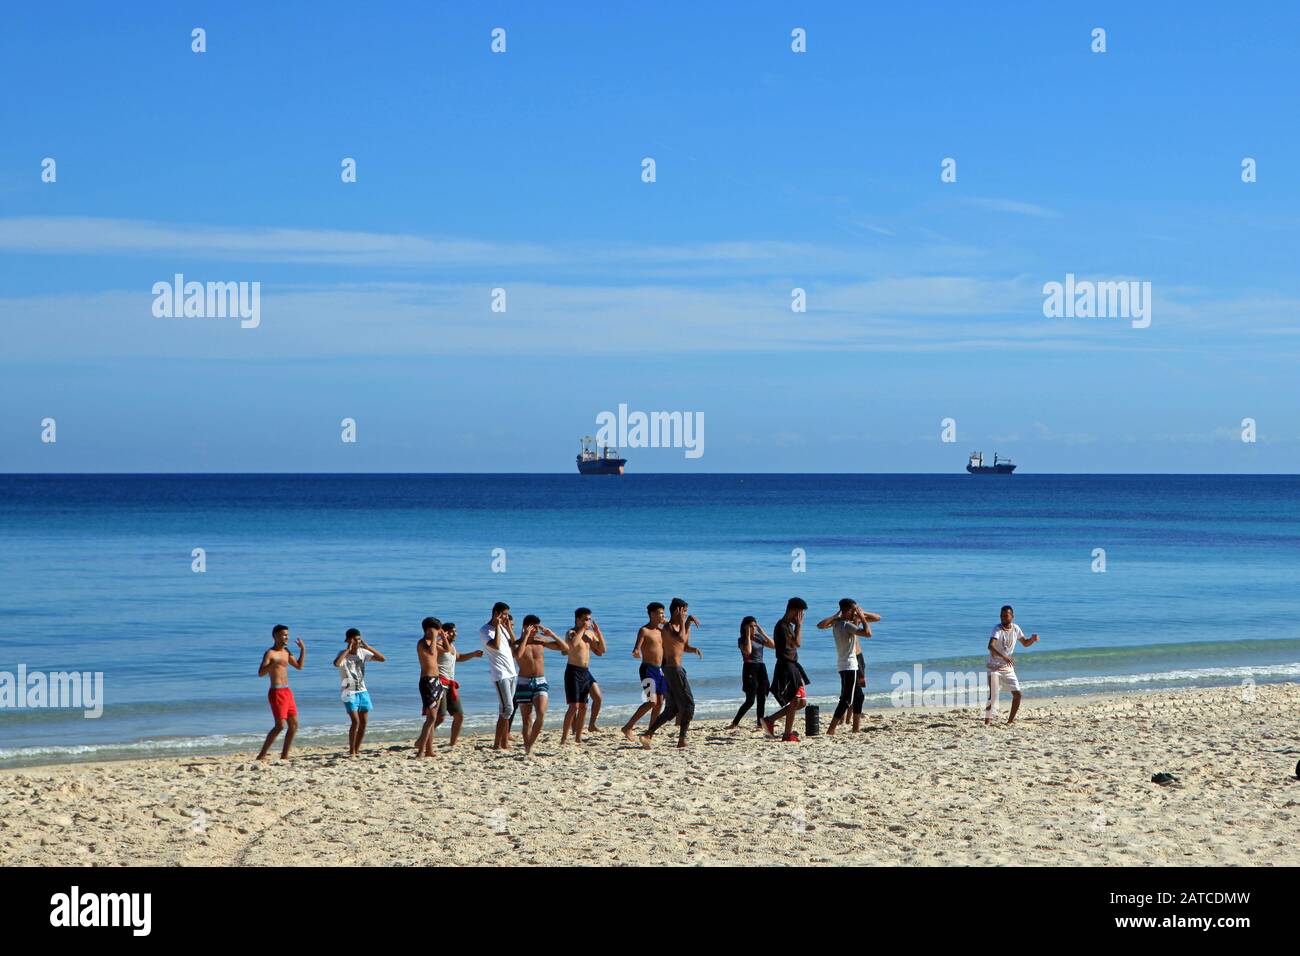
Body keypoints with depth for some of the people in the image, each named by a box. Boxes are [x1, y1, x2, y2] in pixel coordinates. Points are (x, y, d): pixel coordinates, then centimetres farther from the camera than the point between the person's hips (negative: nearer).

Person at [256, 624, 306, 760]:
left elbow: (299, 666, 23)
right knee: (280, 725, -15)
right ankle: (262, 755, -11)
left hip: (287, 692, 9)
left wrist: (303, 649, 13)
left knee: (294, 724, 7)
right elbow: (260, 673, -20)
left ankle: (284, 755, 12)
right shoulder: (270, 653, -10)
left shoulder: (286, 651, 15)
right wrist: (273, 663, -34)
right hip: (276, 692, -9)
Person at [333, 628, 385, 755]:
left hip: (362, 691, 6)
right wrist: (348, 649, -26)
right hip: (349, 692, -6)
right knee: (355, 721, -15)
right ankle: (351, 751, -8)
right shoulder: (343, 654, -10)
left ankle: (357, 749, 16)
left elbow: (382, 658, -1)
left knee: (363, 722, 5)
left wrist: (367, 647, -8)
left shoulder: (362, 652, 4)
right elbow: (336, 663, -34)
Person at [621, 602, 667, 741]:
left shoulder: (661, 630, 13)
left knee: (659, 703, 8)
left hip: (660, 669, 8)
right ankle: (628, 728, -14)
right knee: (652, 702, -18)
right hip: (648, 669, -8)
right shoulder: (644, 630, -9)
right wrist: (635, 653, -43)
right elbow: (636, 649, -20)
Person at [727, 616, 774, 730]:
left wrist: (763, 633, 1)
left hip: (761, 668, 6)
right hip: (750, 668, -6)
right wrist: (748, 635, -14)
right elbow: (748, 651, -23)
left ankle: (760, 723, 8)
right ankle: (734, 723, -8)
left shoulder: (759, 638, 13)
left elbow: (773, 645, 5)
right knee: (750, 700, -12)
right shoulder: (742, 640, -4)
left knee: (762, 698, 4)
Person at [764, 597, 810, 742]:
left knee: (801, 701, 10)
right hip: (785, 667, -10)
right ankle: (788, 734, -2)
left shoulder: (789, 626, 17)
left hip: (793, 666, 10)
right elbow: (797, 643, -24)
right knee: (795, 701, -9)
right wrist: (799, 625, -16)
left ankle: (770, 720, 15)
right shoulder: (781, 626, -14)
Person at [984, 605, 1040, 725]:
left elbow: (1025, 643, 16)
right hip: (994, 667, -5)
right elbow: (990, 646, -35)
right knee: (993, 696, -15)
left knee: (1017, 694, 0)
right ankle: (987, 719, -3)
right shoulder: (998, 629, -18)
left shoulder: (1015, 628, 1)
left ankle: (1011, 720, 14)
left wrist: (1033, 639, -8)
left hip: (1008, 667, 5)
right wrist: (1003, 657, -50)